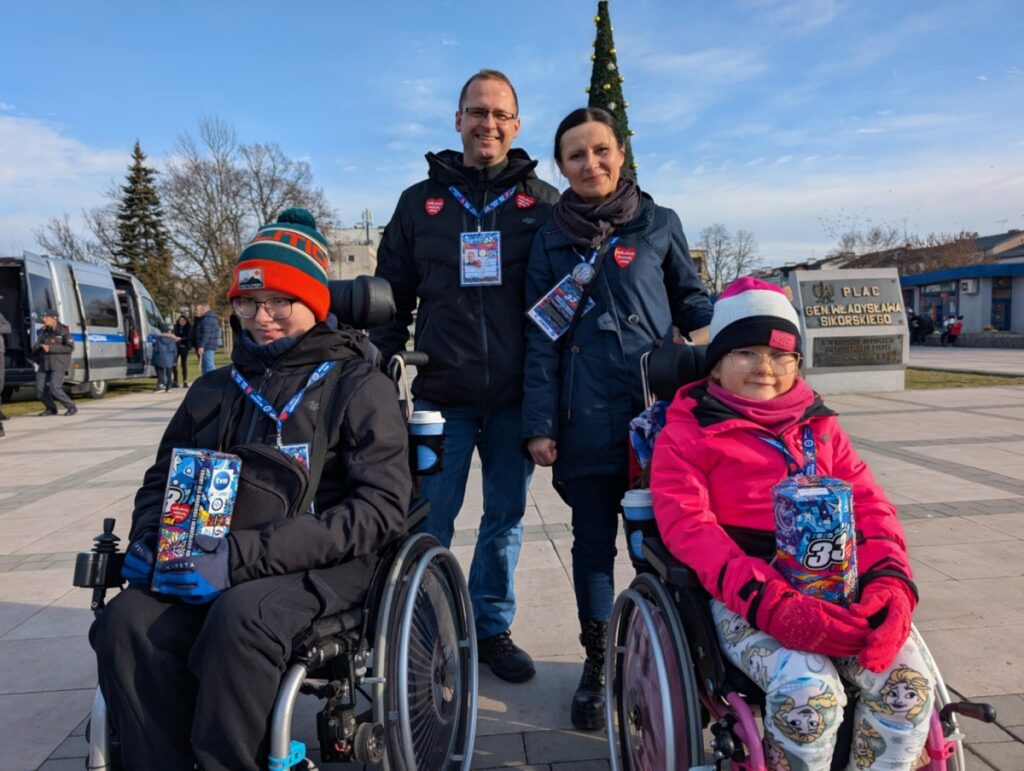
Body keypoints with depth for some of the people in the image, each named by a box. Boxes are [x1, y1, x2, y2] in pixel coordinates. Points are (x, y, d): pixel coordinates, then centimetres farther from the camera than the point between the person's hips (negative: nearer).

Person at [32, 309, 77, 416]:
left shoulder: (63, 331, -5)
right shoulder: (43, 331, 10)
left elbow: (70, 347, -13)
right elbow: (37, 346, 24)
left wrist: (50, 348, -18)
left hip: (59, 365, -6)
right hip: (44, 365, 6)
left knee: (54, 389, -18)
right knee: (40, 390, -1)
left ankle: (72, 407, -1)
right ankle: (51, 409, 21)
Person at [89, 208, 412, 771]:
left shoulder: (359, 386, 1)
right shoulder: (213, 390, 18)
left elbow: (382, 506, -11)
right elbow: (161, 480, 24)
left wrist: (244, 556, -19)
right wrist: (149, 541, -2)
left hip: (319, 566, -4)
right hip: (204, 565, 5)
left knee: (240, 617, -33)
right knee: (127, 622, -24)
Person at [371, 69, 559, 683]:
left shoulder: (544, 203, 8)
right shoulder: (421, 201, 10)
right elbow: (392, 298, 11)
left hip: (515, 397, 0)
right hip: (442, 396, 0)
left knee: (506, 519, 11)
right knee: (430, 522, 4)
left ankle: (492, 628, 29)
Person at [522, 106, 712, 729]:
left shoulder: (660, 224, 9)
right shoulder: (551, 241, 10)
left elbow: (691, 299, 15)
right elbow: (542, 338, 6)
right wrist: (540, 424, 0)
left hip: (658, 410, 0)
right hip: (587, 420, 1)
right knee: (593, 542, 9)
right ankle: (597, 662, 26)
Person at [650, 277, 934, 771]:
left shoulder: (819, 425, 20)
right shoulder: (688, 430, 4)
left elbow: (869, 503, 11)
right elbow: (687, 525, -9)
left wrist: (890, 582, -10)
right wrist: (770, 603, -23)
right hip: (745, 596, -4)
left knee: (909, 678, -20)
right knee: (808, 690, -28)